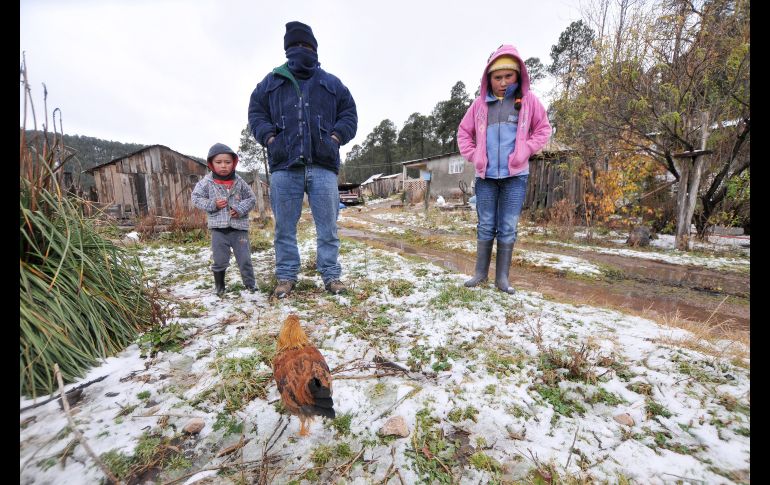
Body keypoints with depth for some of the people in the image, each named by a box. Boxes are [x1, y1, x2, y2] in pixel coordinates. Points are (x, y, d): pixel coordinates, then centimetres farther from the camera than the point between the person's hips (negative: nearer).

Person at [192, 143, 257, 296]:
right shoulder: (207, 182, -2)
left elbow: (251, 199, 5)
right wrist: (212, 204, -12)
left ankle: (250, 283, 21)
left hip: (239, 227, 0)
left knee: (244, 258, 5)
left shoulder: (239, 181, -1)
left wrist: (240, 209, -11)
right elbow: (196, 197, 4)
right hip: (218, 228, 0)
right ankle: (219, 285, 28)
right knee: (220, 260, 9)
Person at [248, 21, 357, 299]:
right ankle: (286, 276, 14)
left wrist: (336, 136, 0)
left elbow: (349, 114, 17)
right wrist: (269, 136, 0)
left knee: (328, 225, -1)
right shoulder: (271, 81, 20)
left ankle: (331, 275, 9)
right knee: (285, 226, 2)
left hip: (323, 164, 0)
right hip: (284, 165, 1)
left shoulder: (331, 83, 21)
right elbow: (256, 112, 18)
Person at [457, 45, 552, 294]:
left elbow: (543, 128, 9)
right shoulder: (480, 103, 7)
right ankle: (480, 272, 17)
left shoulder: (528, 100, 4)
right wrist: (473, 155, 2)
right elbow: (464, 132, 15)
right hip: (485, 175, 1)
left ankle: (502, 277, 11)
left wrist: (525, 151, -5)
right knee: (485, 226, 7)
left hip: (515, 175, -1)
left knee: (508, 229, 2)